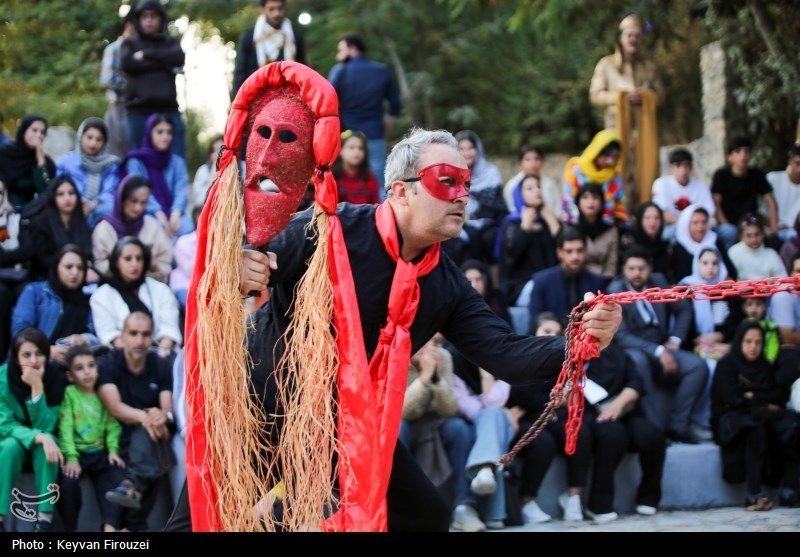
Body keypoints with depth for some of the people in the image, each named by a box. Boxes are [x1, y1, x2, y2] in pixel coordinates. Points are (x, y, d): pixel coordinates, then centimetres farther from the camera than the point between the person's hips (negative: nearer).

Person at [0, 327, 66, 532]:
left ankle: (44, 519, -33)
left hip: (42, 446, 1)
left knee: (46, 444, -33)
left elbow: (45, 427, -22)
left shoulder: (56, 377, -18)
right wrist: (39, 437, -39)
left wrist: (37, 387, -34)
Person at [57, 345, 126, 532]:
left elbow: (113, 425, 6)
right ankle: (71, 529, -13)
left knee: (118, 477, -22)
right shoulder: (69, 393, 0)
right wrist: (71, 458, -21)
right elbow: (66, 427, -9)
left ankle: (110, 526, -23)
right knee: (68, 481, -29)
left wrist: (113, 449, -11)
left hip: (100, 452, 3)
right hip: (76, 453, -3)